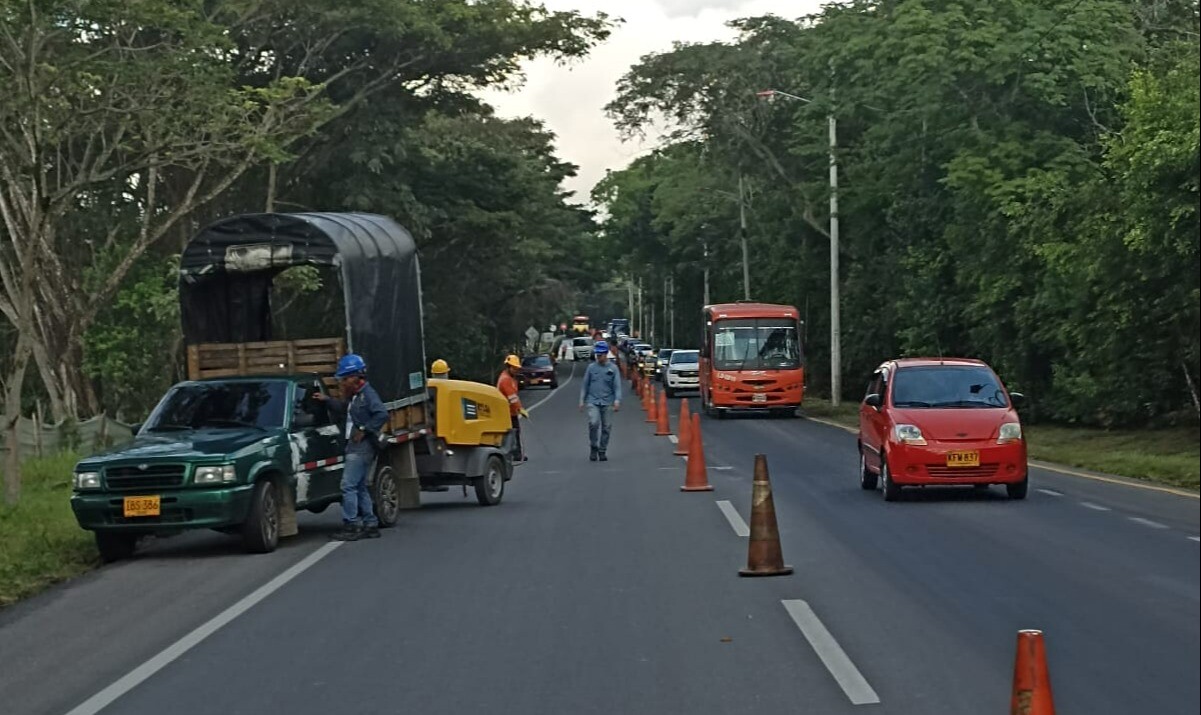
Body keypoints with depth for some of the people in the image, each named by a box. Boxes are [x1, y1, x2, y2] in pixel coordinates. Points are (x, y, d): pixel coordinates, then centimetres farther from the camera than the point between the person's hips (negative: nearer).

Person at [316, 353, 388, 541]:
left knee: (349, 486, -12)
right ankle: (370, 525, 19)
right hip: (355, 446, 10)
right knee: (360, 487, 14)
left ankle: (351, 526, -11)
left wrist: (364, 430, -21)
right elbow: (343, 408, 33)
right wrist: (327, 399, 22)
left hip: (362, 447, -10)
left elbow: (382, 414, -25)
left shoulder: (368, 394, -13)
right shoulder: (354, 396, 16)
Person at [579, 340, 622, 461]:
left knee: (606, 427, 3)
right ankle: (593, 447, -2)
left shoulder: (613, 368, 3)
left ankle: (602, 451, 16)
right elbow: (585, 385, 11)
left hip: (607, 403, 0)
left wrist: (617, 400, -13)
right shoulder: (591, 367, 6)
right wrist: (582, 400, 8)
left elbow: (617, 386, 0)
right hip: (593, 401, 0)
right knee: (593, 423, -19)